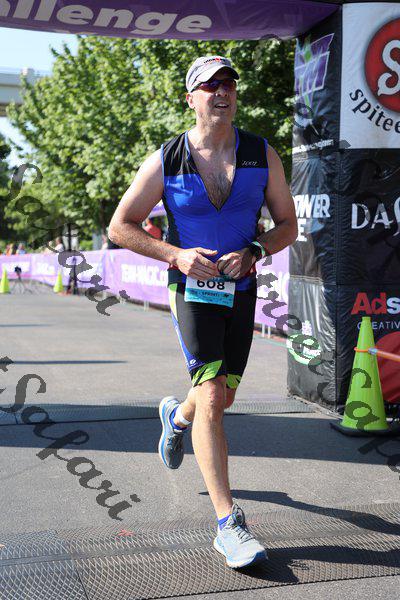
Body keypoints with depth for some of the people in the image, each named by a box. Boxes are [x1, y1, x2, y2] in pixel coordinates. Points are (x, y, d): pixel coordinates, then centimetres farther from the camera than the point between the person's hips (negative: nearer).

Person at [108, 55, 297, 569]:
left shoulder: (262, 155, -2)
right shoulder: (165, 160, -9)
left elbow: (288, 225, 4)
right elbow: (120, 226, -3)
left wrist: (252, 253, -16)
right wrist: (177, 256, -17)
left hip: (241, 291, 4)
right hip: (192, 290, -4)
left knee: (220, 399, 16)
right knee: (213, 400, -16)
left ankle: (177, 415, 53)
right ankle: (229, 525, -11)